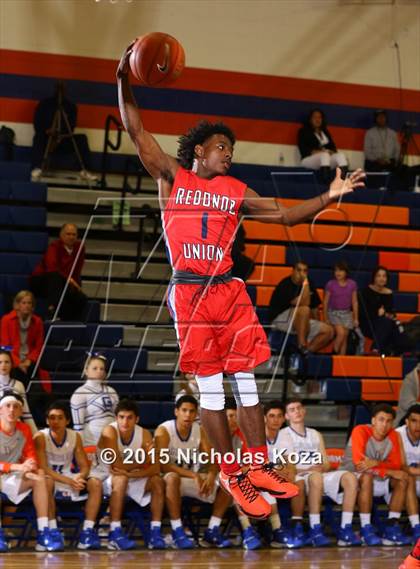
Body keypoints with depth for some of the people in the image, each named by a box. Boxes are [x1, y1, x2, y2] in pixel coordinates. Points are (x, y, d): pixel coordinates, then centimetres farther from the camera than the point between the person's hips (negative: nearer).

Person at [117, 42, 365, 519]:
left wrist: (328, 197, -4)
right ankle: (232, 476, 5)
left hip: (229, 291, 3)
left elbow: (286, 215, 10)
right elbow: (136, 131, 2)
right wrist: (124, 80, -9)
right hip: (189, 294, -3)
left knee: (245, 381, 3)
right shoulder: (172, 178, 5)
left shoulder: (237, 192, 12)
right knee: (210, 387, 0)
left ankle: (259, 469, 10)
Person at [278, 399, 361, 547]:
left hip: (320, 475, 5)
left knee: (349, 477, -22)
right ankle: (315, 531, -40)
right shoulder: (284, 434, 7)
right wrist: (307, 470, -16)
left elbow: (326, 465, 17)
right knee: (316, 478, -40)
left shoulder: (316, 435, 24)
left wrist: (320, 468, -7)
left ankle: (345, 530, -28)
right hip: (297, 478, -5)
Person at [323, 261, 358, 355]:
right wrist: (326, 318, -1)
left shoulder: (352, 284, -2)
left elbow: (354, 302, 5)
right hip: (333, 312, -3)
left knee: (345, 337, 0)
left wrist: (356, 318, 5)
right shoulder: (330, 284, -7)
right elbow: (326, 302, -1)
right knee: (341, 333, -20)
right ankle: (334, 354, -7)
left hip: (346, 313, 3)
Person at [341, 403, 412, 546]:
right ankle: (366, 529, -34)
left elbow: (396, 464, -9)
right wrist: (389, 472, -26)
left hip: (378, 480, 6)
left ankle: (392, 528, -16)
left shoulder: (393, 435, -2)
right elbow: (358, 463, -28)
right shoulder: (360, 431, -18)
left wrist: (376, 463, -30)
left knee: (403, 479, -14)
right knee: (367, 476, -37)